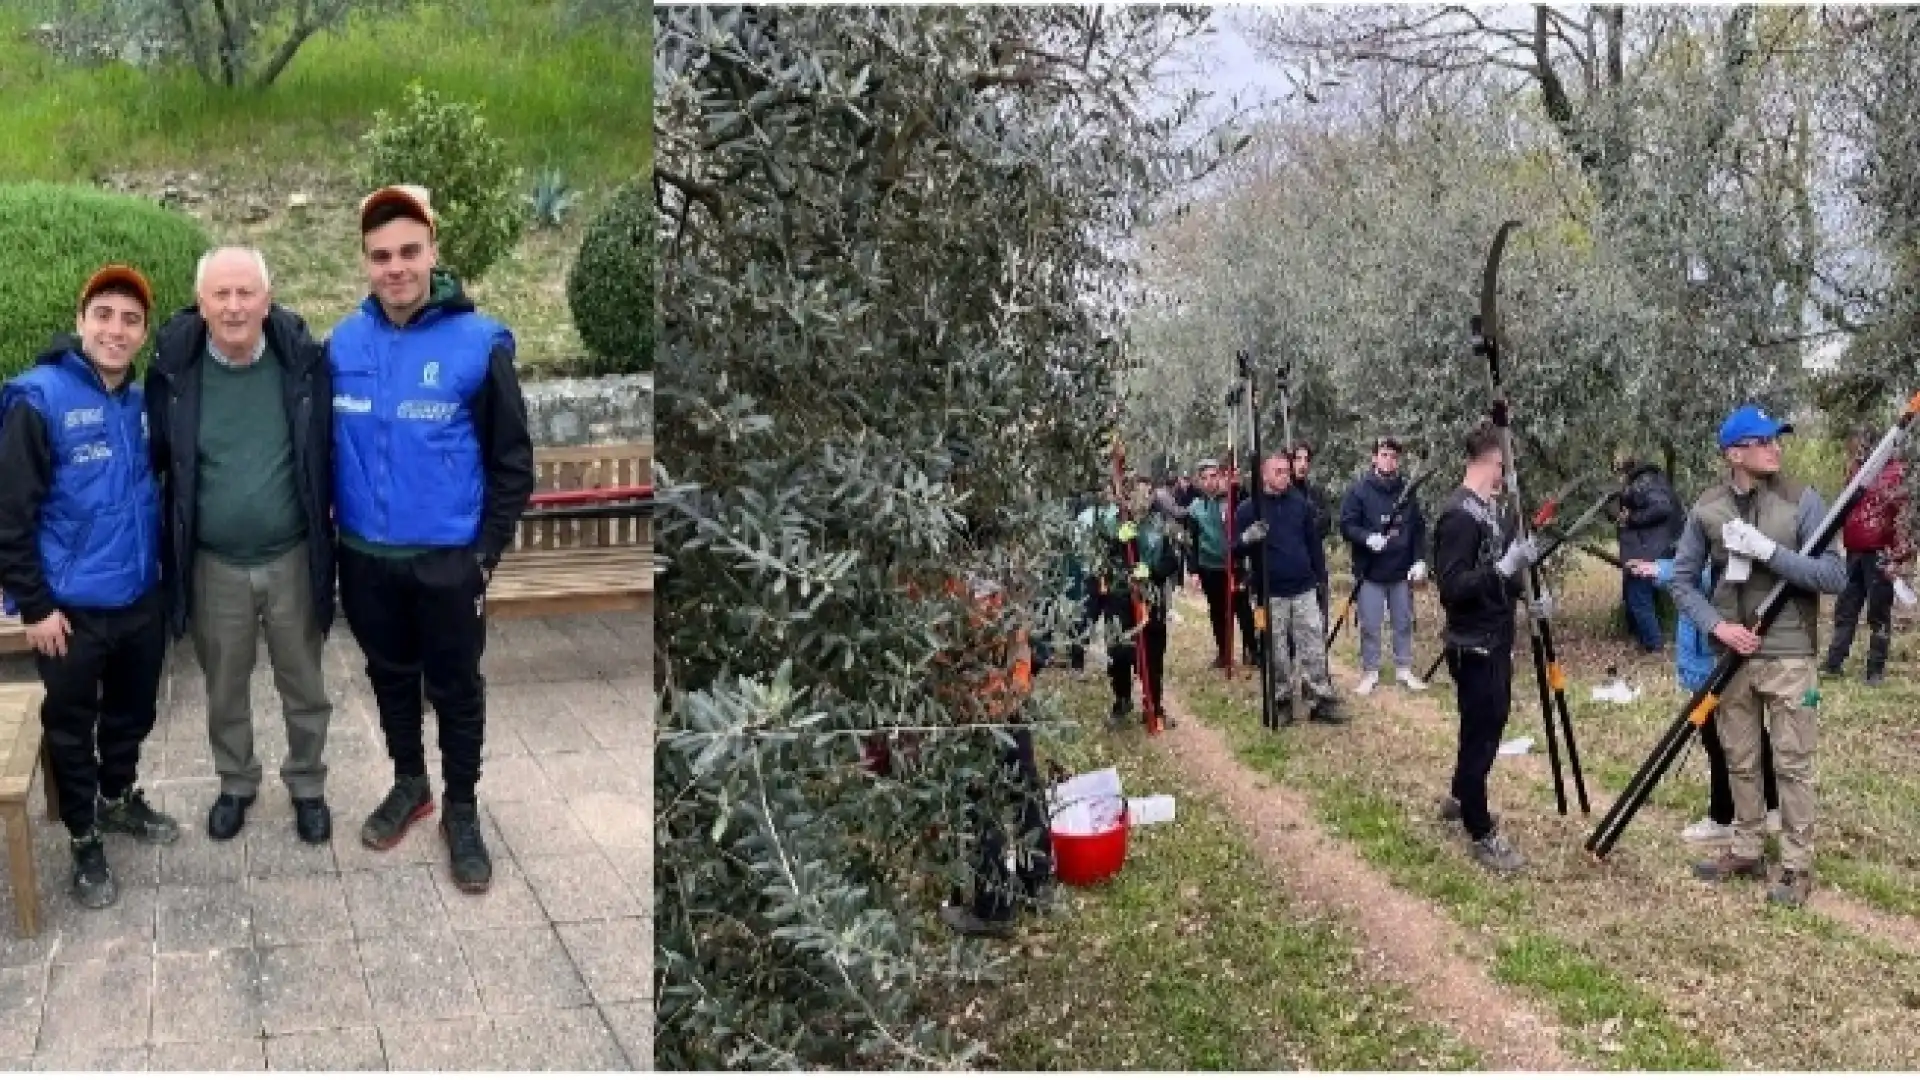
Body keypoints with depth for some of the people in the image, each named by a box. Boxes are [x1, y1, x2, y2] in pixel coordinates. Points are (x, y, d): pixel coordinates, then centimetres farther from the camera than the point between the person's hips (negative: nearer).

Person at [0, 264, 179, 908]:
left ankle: (119, 799, 45)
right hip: (73, 609, -6)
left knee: (133, 712, 22)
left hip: (141, 600, 6)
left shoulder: (142, 403, 3)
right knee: (71, 728, 12)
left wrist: (161, 573, 14)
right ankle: (85, 842, 28)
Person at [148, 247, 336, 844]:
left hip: (292, 559, -1)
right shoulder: (174, 369, -10)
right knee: (224, 690, 18)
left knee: (303, 686, 14)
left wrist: (327, 523, 0)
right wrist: (167, 540, 5)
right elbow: (152, 458, 3)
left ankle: (307, 785, 35)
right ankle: (235, 783, 40)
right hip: (214, 565, 1)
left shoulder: (303, 360, -11)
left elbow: (332, 453, 0)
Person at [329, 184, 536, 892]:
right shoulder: (343, 343, -2)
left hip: (448, 558, -4)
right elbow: (325, 445, 10)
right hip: (365, 556, 4)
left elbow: (512, 460, -9)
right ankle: (408, 783, 41)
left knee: (455, 688, 11)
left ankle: (462, 811, 28)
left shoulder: (479, 343, -15)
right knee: (390, 676, 20)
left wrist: (487, 553, -10)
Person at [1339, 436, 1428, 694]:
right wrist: (1367, 538, -23)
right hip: (1371, 571, -3)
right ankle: (1370, 673, 15)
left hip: (1402, 571, 3)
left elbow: (1419, 528, 8)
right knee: (1370, 626, 3)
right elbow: (1347, 525, -6)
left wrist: (1419, 560, 0)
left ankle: (1404, 669, 24)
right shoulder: (1359, 489, -5)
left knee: (1404, 623, 12)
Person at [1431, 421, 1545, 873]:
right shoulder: (1459, 515, -21)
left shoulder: (1490, 507, 8)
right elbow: (1452, 587, -25)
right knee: (1479, 735, 0)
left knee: (1492, 724, 22)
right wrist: (1504, 567, -31)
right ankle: (1482, 836, 10)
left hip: (1496, 639, 10)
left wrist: (1525, 593, 8)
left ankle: (1459, 798, 41)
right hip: (1473, 646, -10)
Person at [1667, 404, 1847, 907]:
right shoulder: (1707, 509, -2)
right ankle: (1746, 852, 29)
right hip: (1732, 653, 3)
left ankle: (1797, 867, 14)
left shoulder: (1802, 501, -9)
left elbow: (1835, 576, -14)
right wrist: (1716, 624, -10)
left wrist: (1768, 549, -23)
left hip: (1787, 656, -3)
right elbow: (1683, 579, 5)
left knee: (1792, 765, 3)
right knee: (1740, 762, 15)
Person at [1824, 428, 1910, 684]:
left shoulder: (1893, 472, -7)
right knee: (1845, 610, 9)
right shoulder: (1856, 475, 15)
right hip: (1854, 554, 7)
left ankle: (1876, 670, 6)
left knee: (1878, 614, 0)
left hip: (1879, 554, -7)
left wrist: (1897, 557, -18)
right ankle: (1833, 663, 15)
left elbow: (1899, 515, -13)